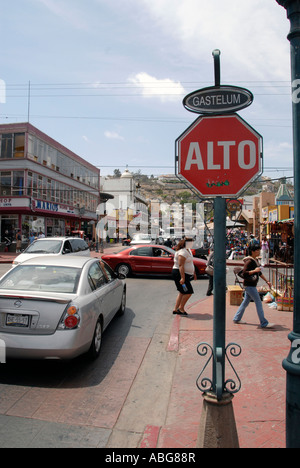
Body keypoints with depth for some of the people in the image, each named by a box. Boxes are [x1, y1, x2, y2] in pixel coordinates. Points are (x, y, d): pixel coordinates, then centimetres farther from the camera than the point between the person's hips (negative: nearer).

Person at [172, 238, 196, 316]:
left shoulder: (188, 250, 15)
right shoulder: (182, 252, -18)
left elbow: (190, 263, 24)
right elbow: (181, 265, -25)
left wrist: (194, 273, 25)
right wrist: (182, 278, -30)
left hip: (185, 274, 11)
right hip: (179, 274, -11)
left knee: (182, 292, 13)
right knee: (188, 292, -8)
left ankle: (176, 309, 17)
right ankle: (181, 308, 4)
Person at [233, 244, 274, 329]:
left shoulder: (256, 260, 12)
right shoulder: (249, 261, -17)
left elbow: (259, 273, 22)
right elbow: (244, 273, -21)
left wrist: (267, 281, 23)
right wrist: (254, 271, -27)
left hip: (252, 285, 10)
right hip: (249, 285, -10)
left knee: (246, 302, 15)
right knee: (258, 302, -5)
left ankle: (237, 319, 24)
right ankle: (264, 323, 2)